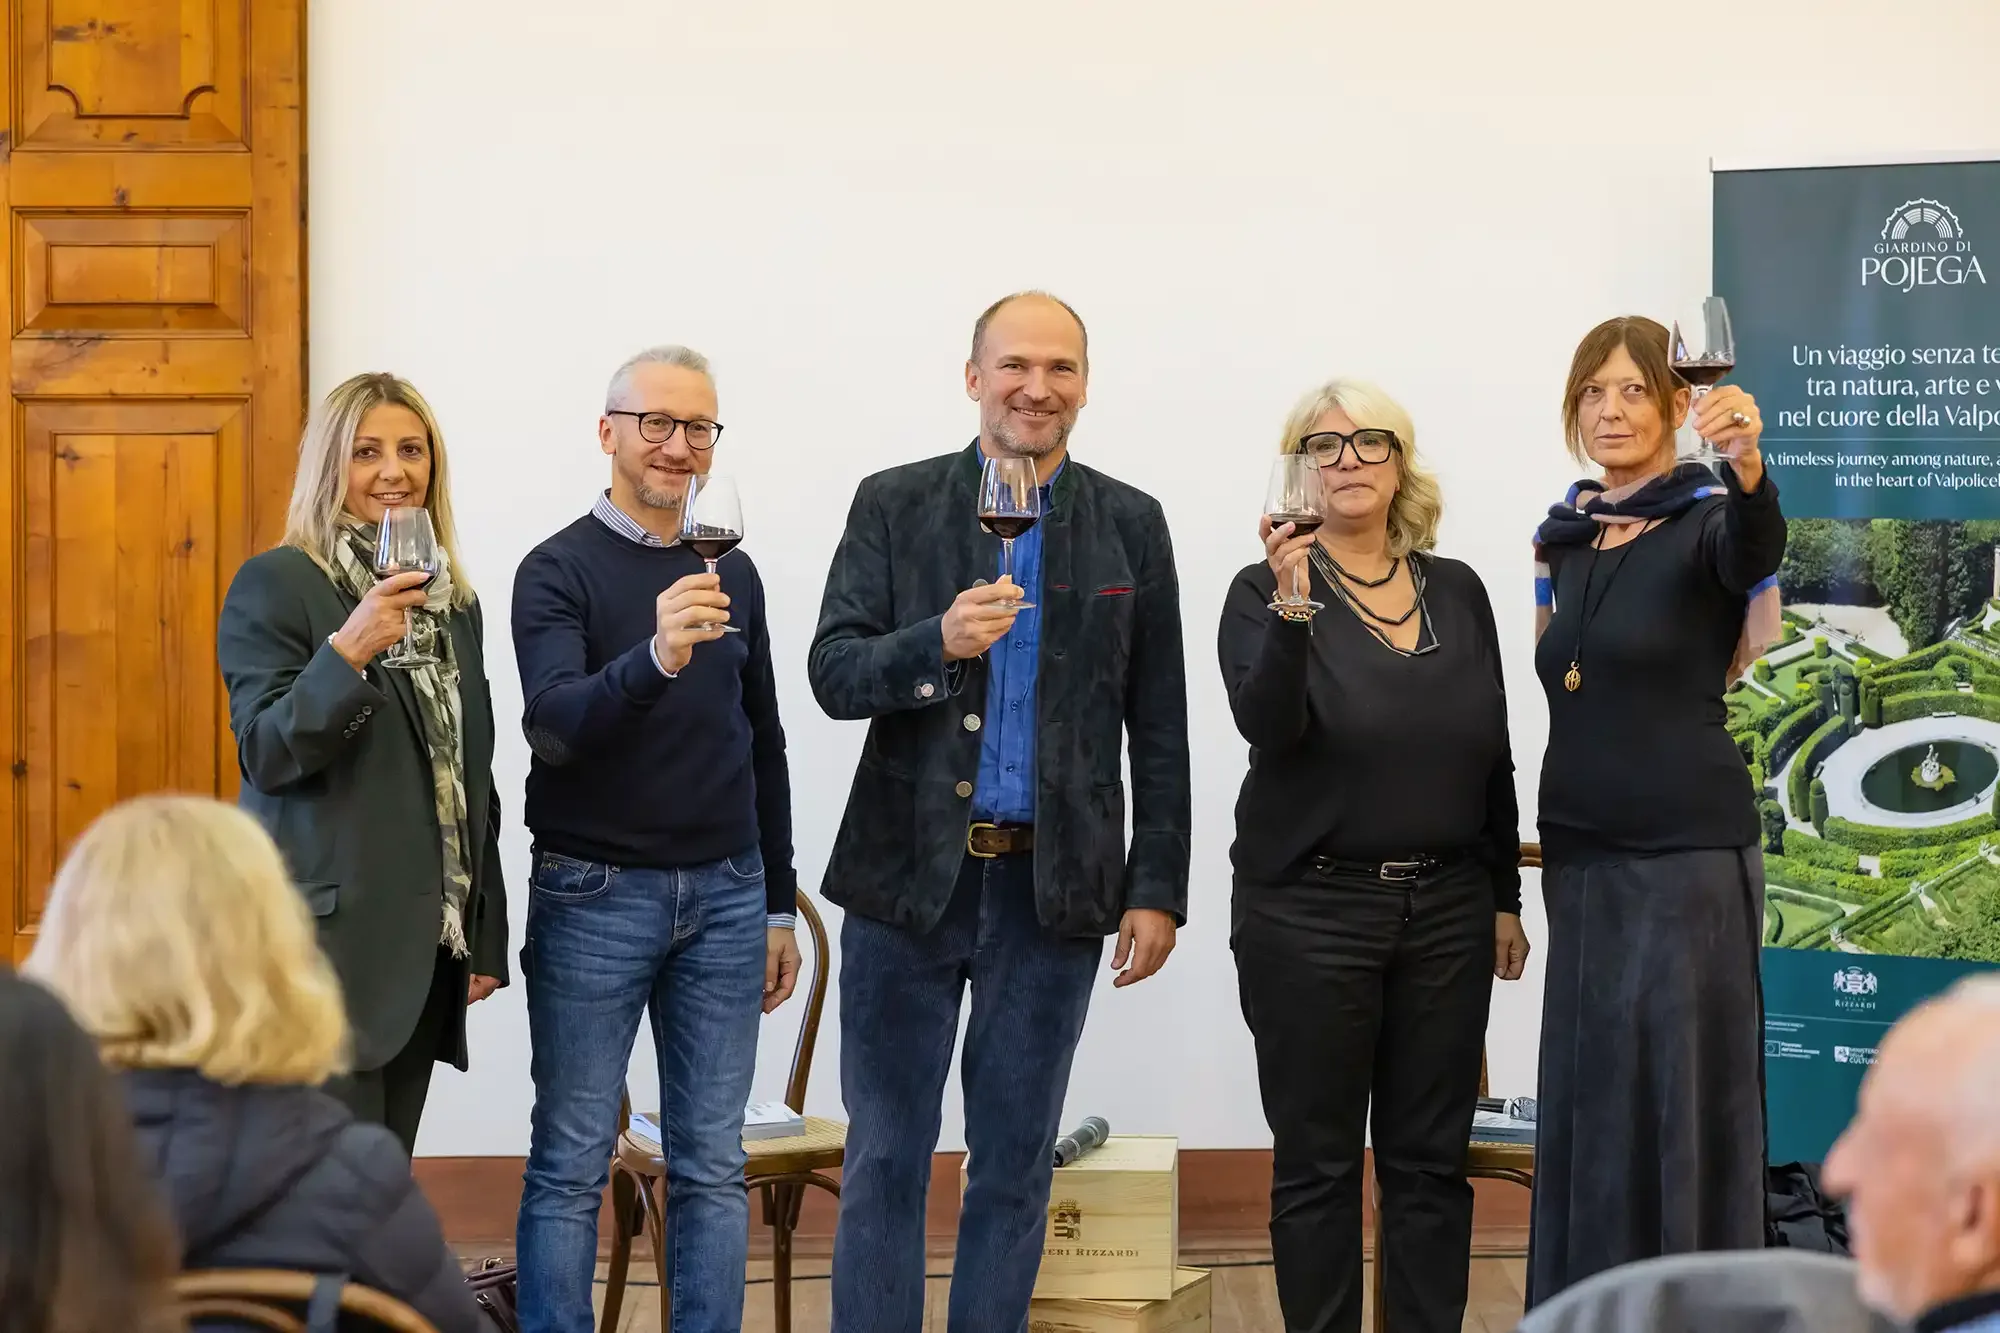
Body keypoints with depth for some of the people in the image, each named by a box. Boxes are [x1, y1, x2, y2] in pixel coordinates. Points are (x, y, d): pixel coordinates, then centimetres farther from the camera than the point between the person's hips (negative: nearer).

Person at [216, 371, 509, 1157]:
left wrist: (485, 937, 17)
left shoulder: (453, 603, 16)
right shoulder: (277, 584, -5)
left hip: (426, 946, 7)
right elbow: (265, 757, -11)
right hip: (329, 940, -6)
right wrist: (346, 651, -26)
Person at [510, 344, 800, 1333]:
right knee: (571, 1163, 0)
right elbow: (553, 724, -21)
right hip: (595, 894, -4)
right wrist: (655, 658, -39)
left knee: (712, 1165, 7)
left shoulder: (733, 574, 10)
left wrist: (777, 906, 15)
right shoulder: (559, 571, -6)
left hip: (724, 893, 5)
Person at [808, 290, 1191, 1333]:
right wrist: (938, 643, -22)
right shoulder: (894, 505, 3)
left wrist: (1157, 889, 1)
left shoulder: (1130, 525, 6)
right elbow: (832, 674, -4)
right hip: (911, 875, -1)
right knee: (885, 1158, 3)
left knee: (1015, 1165, 7)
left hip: (1055, 887, 1)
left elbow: (1159, 729, 6)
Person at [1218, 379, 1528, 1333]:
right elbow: (1267, 725, -19)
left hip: (1446, 912, 4)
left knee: (1431, 1160, 7)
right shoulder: (1266, 592, -3)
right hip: (1310, 912, -3)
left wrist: (1506, 897, 12)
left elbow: (1493, 755, 13)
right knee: (1317, 1163, 2)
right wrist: (1295, 608, -33)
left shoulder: (1457, 592, 9)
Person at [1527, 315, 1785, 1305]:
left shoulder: (1707, 522, -9)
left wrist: (1747, 467, -53)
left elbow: (1757, 546, -34)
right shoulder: (1567, 537, 11)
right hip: (1581, 851, 7)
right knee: (1589, 1100, 10)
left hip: (1688, 850, -7)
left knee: (1688, 1094, -4)